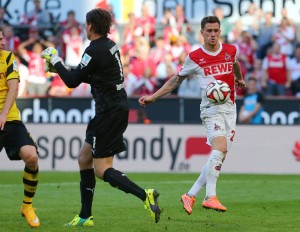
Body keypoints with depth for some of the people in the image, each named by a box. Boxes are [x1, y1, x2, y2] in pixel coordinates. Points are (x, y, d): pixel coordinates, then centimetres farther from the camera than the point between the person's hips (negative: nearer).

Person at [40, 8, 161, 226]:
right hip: (114, 108, 10)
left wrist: (56, 62, 4)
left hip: (110, 112, -10)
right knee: (84, 157, 15)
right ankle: (85, 216, 19)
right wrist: (62, 67, 20)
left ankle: (144, 195, -22)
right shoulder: (110, 45, 11)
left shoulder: (96, 50, -16)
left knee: (101, 169, -8)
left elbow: (73, 81, -11)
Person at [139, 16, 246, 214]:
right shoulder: (194, 57, -1)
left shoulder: (231, 50, 8)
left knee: (219, 158, -1)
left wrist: (240, 79, 52)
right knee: (220, 147, -28)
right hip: (211, 108, -5)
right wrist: (153, 96, 8)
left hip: (230, 109, 5)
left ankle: (191, 195, 9)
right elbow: (177, 79, 12)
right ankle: (210, 197, -31)